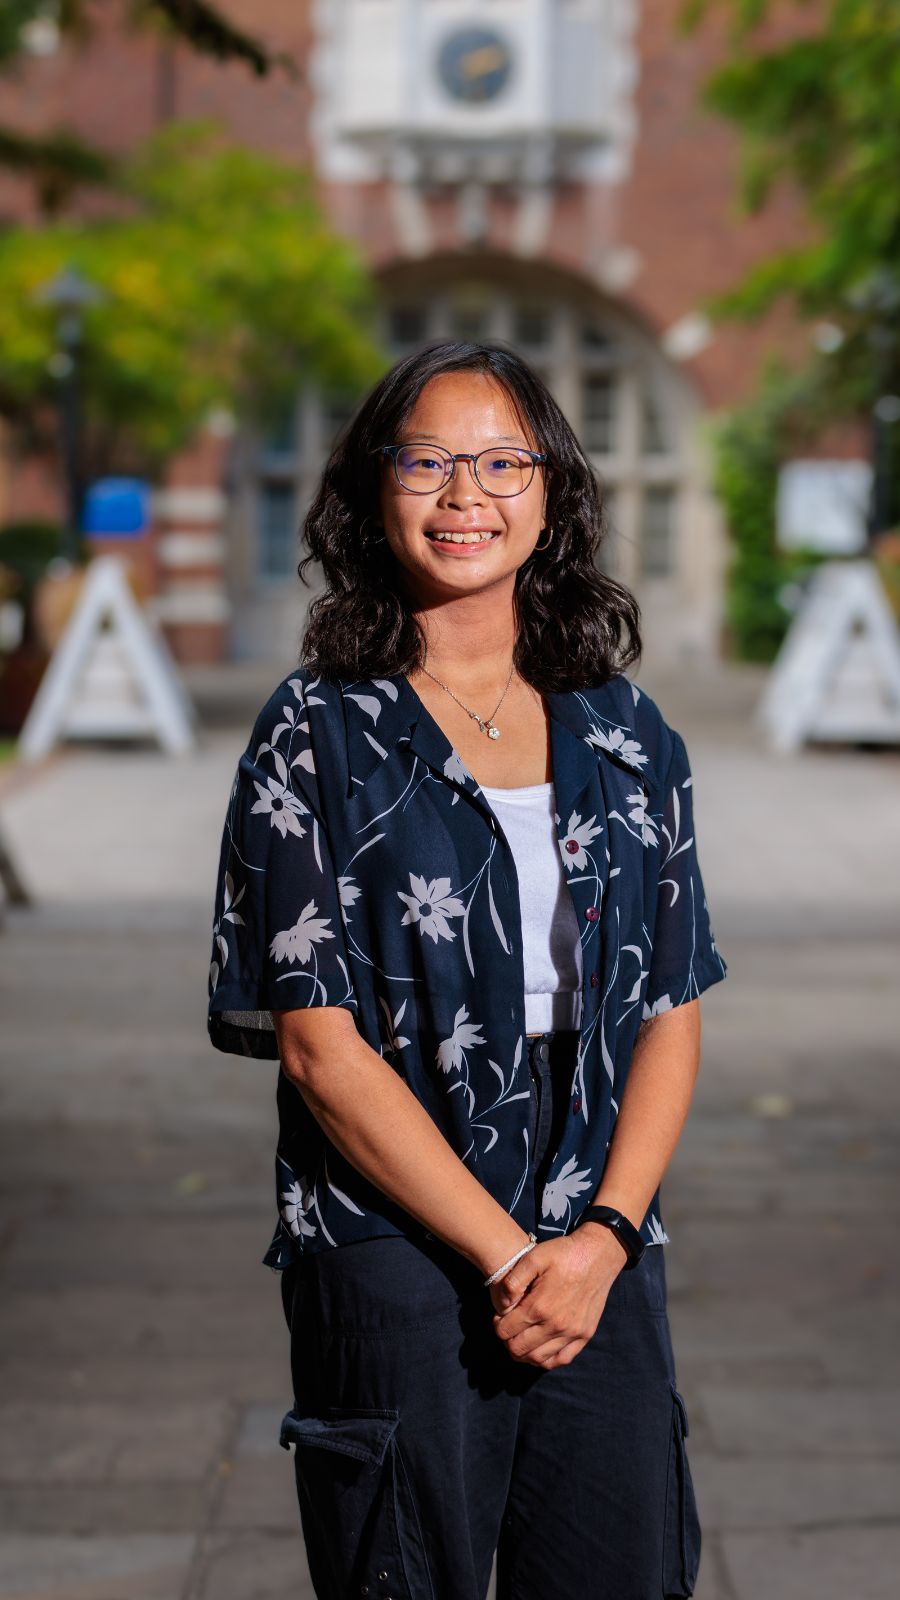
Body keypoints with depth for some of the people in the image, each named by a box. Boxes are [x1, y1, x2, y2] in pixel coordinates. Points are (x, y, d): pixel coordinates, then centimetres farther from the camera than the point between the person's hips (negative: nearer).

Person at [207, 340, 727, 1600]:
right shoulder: (318, 735, -2)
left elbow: (673, 1015, 8)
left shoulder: (628, 739, 9)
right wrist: (508, 1254, -10)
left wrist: (603, 1236, -7)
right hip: (397, 1256, -3)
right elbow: (319, 1044, -8)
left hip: (606, 1256, 3)